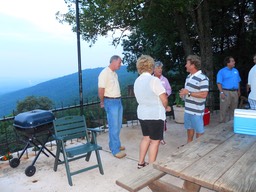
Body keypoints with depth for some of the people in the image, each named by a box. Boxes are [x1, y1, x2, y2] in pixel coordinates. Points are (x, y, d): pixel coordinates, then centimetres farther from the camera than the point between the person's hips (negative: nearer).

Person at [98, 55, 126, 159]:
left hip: (118, 101, 9)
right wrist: (102, 102, -6)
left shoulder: (114, 73, 12)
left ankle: (114, 145, 30)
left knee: (118, 126, 15)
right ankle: (115, 150, 5)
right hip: (111, 102, -9)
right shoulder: (105, 73, -16)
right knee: (114, 127, -4)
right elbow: (101, 90, -17)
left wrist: (118, 99, 11)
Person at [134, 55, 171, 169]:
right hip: (155, 115, -7)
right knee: (154, 141, 5)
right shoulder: (154, 80, -18)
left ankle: (141, 163, 29)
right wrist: (166, 107, 3)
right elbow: (164, 99, -17)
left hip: (142, 114, 7)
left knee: (146, 138, 20)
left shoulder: (137, 81, 3)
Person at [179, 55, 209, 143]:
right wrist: (183, 93, 1)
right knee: (189, 128, 19)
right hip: (187, 109, 8)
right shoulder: (188, 76, 11)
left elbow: (204, 95, -23)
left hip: (197, 111, -8)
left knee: (199, 131, 6)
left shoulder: (203, 78, -17)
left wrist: (188, 93, -21)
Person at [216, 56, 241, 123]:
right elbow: (219, 83, -10)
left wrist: (238, 91, 14)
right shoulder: (222, 71, -5)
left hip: (235, 92, 6)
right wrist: (221, 92, -18)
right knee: (224, 109, -3)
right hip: (226, 92, -6)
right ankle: (223, 122, 6)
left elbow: (238, 82, 19)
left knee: (233, 108, 13)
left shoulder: (236, 71, 13)